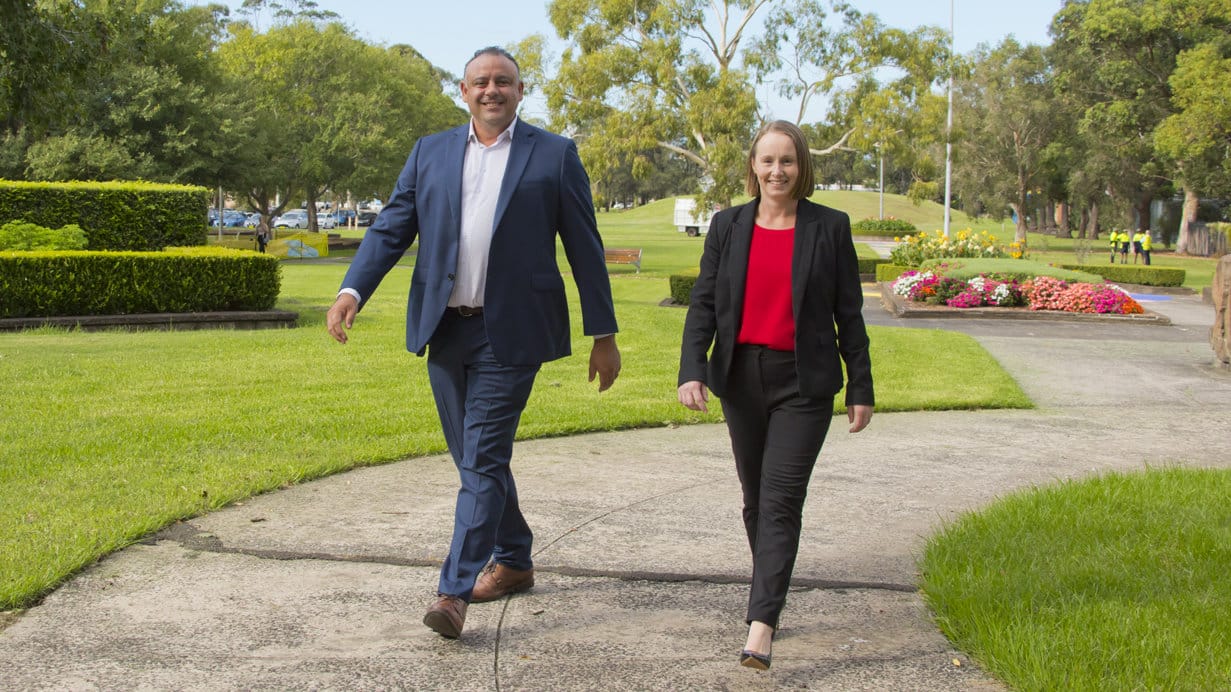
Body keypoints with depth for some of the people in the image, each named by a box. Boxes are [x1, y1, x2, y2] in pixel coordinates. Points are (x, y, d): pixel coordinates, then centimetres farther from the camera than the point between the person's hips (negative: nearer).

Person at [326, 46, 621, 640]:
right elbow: (390, 229, 5)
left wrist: (603, 333, 2)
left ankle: (454, 591, -7)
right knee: (472, 457, 13)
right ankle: (513, 561, 31)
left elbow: (584, 250, 3)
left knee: (483, 459, -8)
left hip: (509, 334, -4)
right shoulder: (430, 153, 11)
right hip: (444, 330, 5)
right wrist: (352, 291, -12)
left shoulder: (554, 155, 2)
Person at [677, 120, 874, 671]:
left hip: (804, 383, -3)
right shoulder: (728, 226, 5)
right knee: (755, 497, 13)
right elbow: (703, 303, 2)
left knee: (780, 500, -10)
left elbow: (848, 312, 3)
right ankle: (770, 598, 32)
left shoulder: (830, 227, 0)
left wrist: (860, 387, 3)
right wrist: (692, 370, -12)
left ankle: (761, 627, -14)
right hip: (742, 378, 3)